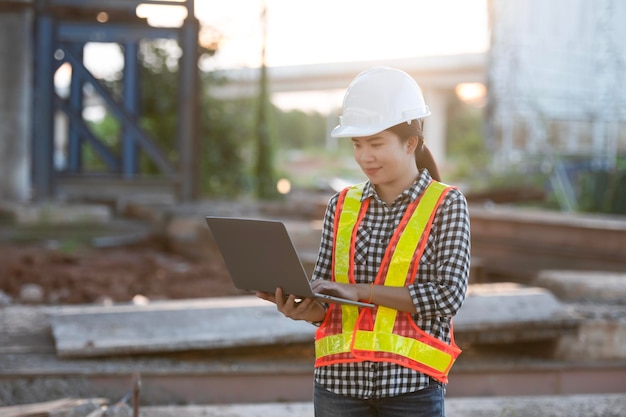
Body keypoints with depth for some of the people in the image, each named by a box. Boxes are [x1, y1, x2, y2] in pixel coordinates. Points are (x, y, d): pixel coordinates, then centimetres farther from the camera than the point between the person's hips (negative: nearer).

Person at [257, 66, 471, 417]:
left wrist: (361, 291, -16)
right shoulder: (342, 206, 9)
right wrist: (301, 308, -13)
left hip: (411, 384, -3)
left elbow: (449, 295, -11)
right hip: (339, 379, 3)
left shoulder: (446, 204, -1)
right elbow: (325, 304, 10)